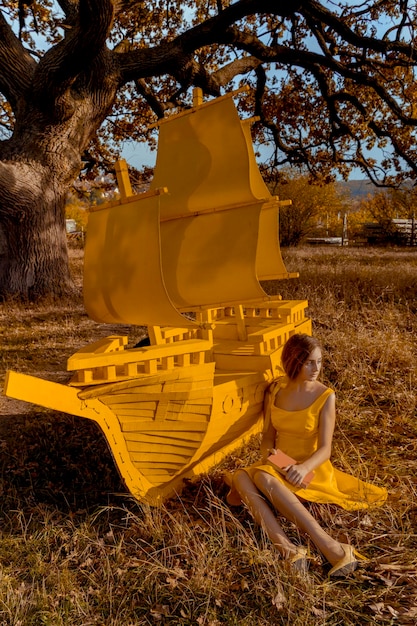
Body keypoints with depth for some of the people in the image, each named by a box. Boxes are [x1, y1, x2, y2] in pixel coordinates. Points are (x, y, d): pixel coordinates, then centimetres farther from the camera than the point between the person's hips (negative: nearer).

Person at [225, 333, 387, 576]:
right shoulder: (275, 390, 3)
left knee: (264, 478, -36)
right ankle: (287, 548, -41)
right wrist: (268, 451, -14)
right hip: (279, 466, 5)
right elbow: (268, 435, 9)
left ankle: (332, 549, -40)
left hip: (311, 469, -4)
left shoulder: (325, 396, -9)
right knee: (240, 477, -27)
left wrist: (304, 468, -33)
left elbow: (325, 449, -13)